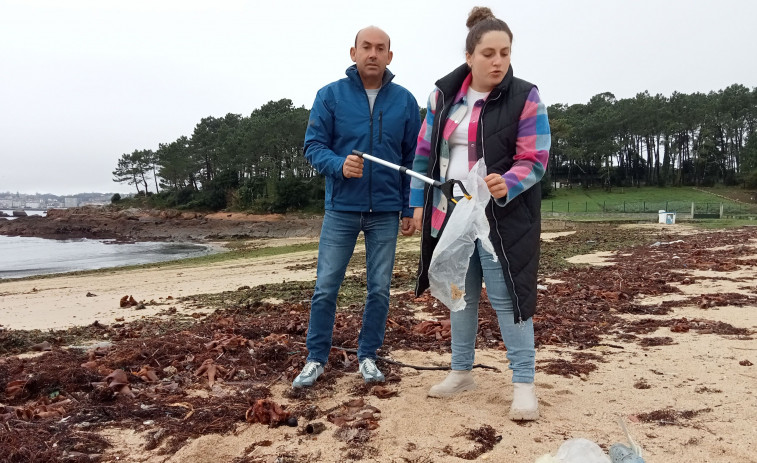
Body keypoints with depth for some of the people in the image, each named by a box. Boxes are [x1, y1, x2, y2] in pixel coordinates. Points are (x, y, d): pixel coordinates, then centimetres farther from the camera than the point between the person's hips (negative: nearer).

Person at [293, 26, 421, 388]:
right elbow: (313, 145, -2)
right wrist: (339, 165, -23)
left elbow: (412, 158, 6)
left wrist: (410, 209, 3)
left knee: (379, 288, 8)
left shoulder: (405, 101, 4)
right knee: (326, 287, 2)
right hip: (341, 208, -1)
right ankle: (316, 358, 17)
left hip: (386, 211, 1)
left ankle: (367, 355, 24)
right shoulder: (330, 95, 0)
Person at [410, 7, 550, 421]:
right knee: (460, 293, 14)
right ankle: (461, 372, 29)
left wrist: (508, 185, -31)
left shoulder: (525, 99, -8)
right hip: (451, 215, 5)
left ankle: (523, 383, 9)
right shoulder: (443, 94, 5)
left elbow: (534, 161, -10)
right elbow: (425, 151, 10)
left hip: (502, 218, -5)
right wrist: (419, 202, 6)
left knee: (506, 296, -5)